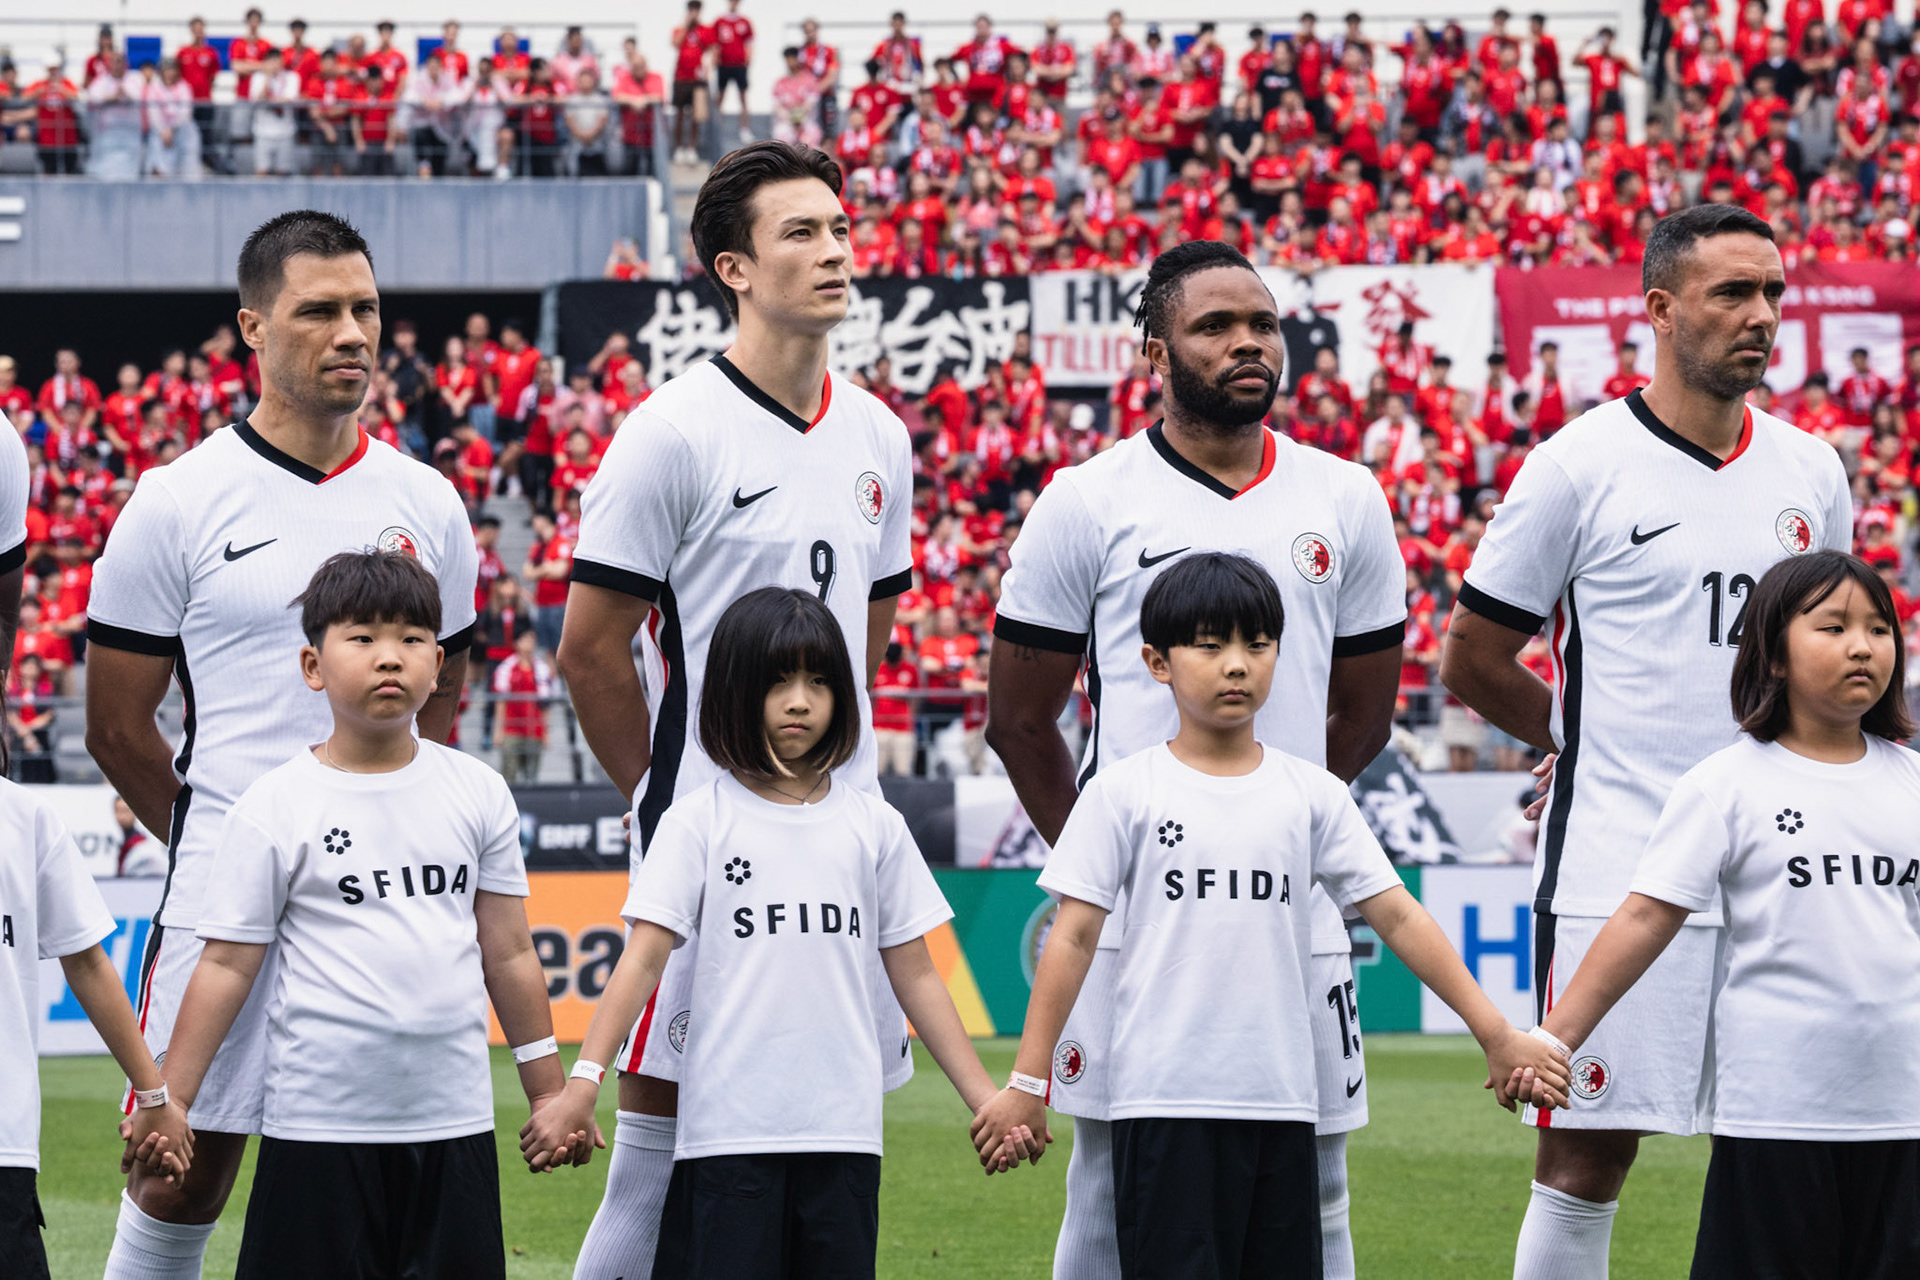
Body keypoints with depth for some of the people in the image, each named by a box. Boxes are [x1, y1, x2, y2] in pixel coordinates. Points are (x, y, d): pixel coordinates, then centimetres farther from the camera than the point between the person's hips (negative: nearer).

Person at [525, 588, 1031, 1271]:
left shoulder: (873, 824, 11)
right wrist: (582, 1084, -15)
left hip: (843, 1130, 3)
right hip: (729, 1130, -3)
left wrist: (984, 1098, 11)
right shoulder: (699, 821, 2)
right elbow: (644, 957, -4)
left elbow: (914, 973, 15)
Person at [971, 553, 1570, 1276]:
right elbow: (1073, 938, 1)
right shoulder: (1125, 794, 1)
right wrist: (1027, 1083, -3)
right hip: (1165, 1101, -3)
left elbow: (1398, 918, 7)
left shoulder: (1313, 795, 8)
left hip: (1281, 1100, 3)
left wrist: (1497, 1036, 3)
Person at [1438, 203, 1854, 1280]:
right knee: (1587, 1153, -3)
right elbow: (1472, 662, 2)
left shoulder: (1812, 473, 10)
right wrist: (1589, 735, 7)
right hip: (1619, 869, -4)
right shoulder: (1581, 466, -4)